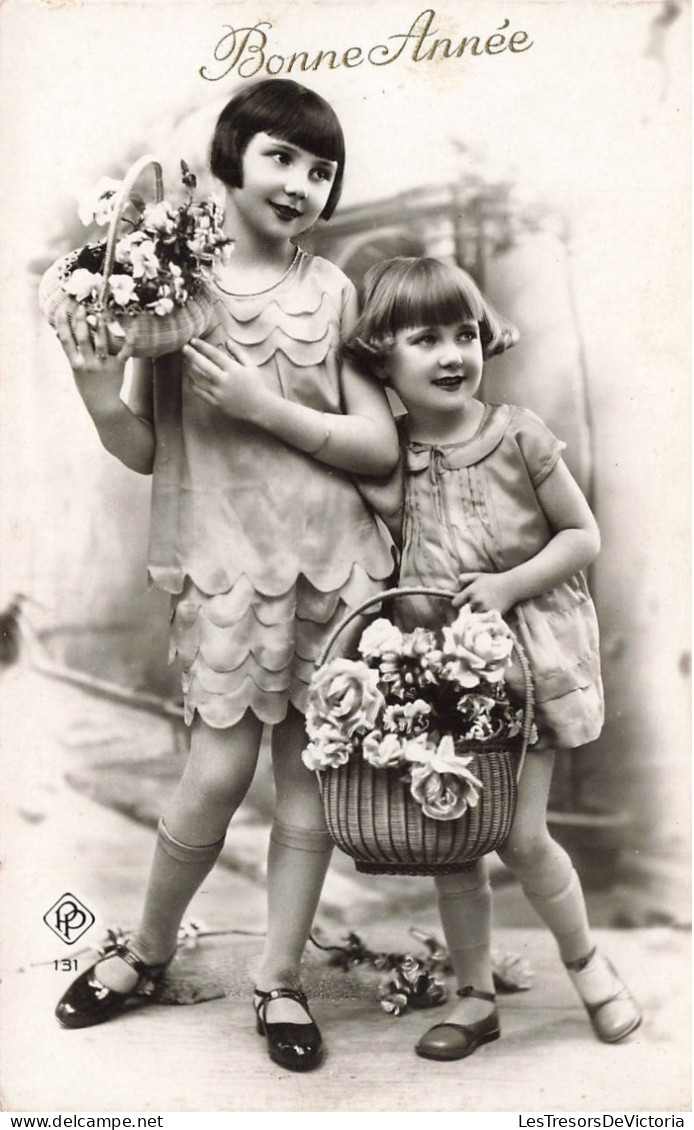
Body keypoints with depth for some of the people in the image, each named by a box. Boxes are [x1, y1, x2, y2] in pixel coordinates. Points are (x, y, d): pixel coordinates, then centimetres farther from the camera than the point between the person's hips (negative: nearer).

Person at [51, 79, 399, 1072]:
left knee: (310, 771, 6)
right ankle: (147, 951, 25)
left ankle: (279, 981, 24)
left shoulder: (334, 291, 3)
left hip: (333, 560, 2)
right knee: (218, 775, -4)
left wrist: (264, 406, -12)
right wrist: (99, 399, -17)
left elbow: (382, 446, -2)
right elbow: (147, 450, 3)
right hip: (226, 561, -1)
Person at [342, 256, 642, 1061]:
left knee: (521, 836, -4)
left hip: (526, 655, -3)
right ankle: (475, 997, 27)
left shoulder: (518, 435, -9)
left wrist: (509, 584, -16)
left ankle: (586, 962, 26)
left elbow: (583, 535, -4)